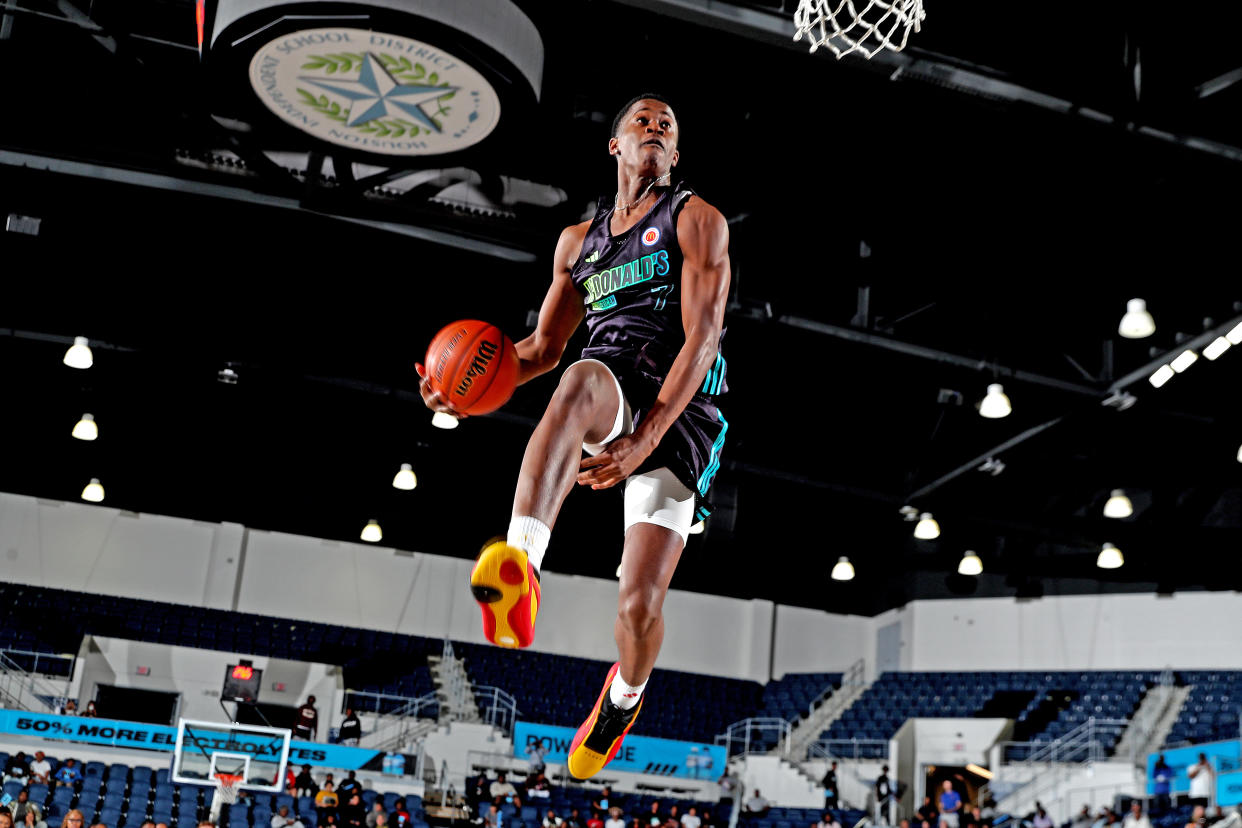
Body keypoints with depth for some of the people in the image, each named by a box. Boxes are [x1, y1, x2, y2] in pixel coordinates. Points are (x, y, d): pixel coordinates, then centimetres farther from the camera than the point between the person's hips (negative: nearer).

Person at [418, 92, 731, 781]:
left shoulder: (696, 219, 5)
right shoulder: (578, 240, 21)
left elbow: (702, 337, -7)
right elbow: (544, 347, 22)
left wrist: (644, 441, -20)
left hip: (678, 415, -2)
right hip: (610, 396, 3)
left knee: (640, 601, -11)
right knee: (581, 380, -38)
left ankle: (624, 696, 26)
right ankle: (520, 563, -56)